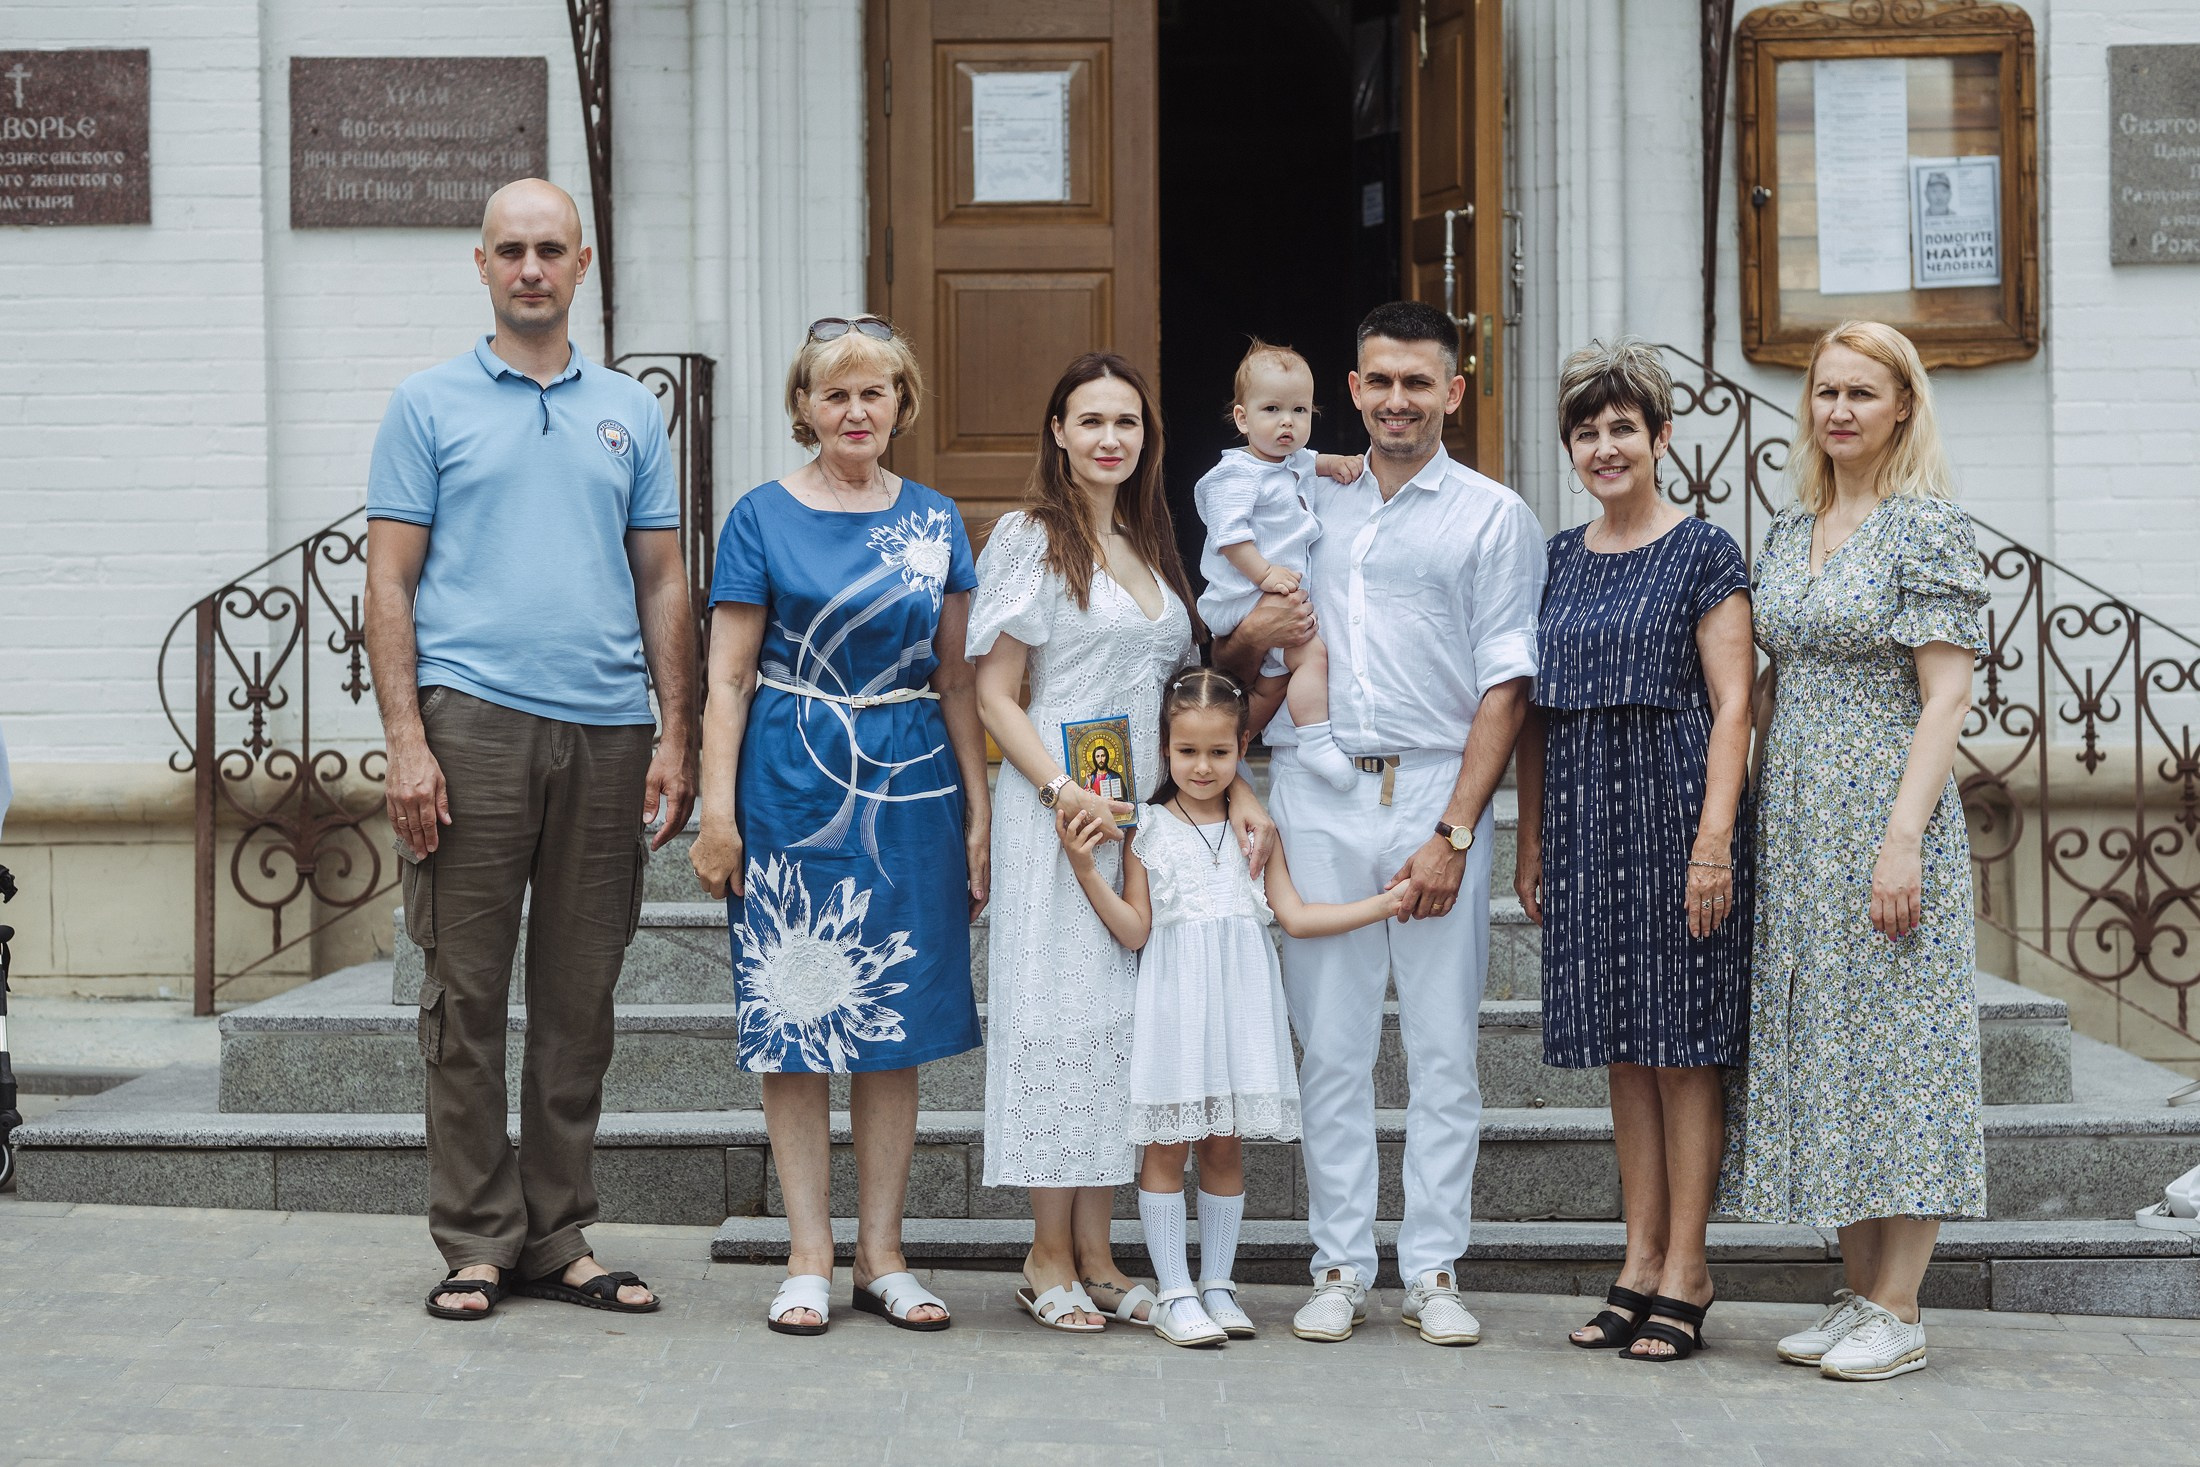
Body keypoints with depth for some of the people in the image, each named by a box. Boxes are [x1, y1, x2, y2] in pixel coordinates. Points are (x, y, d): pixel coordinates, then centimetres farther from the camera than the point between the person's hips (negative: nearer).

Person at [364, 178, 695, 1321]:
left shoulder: (631, 412, 15)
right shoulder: (429, 404, 6)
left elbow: (662, 584, 14)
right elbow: (390, 583, 1)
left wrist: (675, 738, 5)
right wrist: (406, 741, -9)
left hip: (607, 730, 3)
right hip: (474, 720, -3)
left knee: (579, 999, 7)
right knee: (469, 992, -1)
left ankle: (558, 1238, 15)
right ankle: (477, 1241, 7)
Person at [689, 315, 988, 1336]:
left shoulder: (933, 521, 9)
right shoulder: (764, 517, 0)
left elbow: (956, 678, 11)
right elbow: (729, 678, -1)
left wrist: (978, 810, 6)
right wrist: (717, 811, -8)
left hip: (910, 788, 3)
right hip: (793, 786, -3)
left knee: (897, 1023, 5)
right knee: (795, 1021, 0)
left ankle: (881, 1256, 14)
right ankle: (808, 1259, 9)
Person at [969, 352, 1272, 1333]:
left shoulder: (1151, 545, 16)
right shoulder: (1031, 538, -3)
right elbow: (994, 694, -7)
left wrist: (1233, 792, 5)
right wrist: (1062, 791, -19)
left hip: (1147, 812, 6)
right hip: (1057, 812, -6)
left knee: (1125, 1016, 6)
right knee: (1060, 1013, -4)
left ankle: (1095, 1253, 13)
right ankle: (1050, 1260, 4)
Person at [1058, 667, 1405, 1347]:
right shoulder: (1147, 829, 0)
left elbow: (1294, 916, 5)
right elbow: (1134, 930, -3)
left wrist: (1385, 903, 0)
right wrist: (1084, 869, -15)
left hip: (1240, 995, 2)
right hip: (1175, 999, -2)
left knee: (1227, 1144, 6)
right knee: (1168, 1145, -2)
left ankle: (1217, 1284, 17)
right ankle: (1175, 1293, 5)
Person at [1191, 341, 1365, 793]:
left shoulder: (1292, 463, 13)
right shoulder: (1239, 475, -16)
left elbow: (1307, 462, 37)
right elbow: (1229, 533, -23)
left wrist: (1335, 463, 17)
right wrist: (1263, 573, -29)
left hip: (1279, 594, 10)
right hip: (1244, 598, -10)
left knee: (1275, 680, 17)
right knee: (1313, 651, -23)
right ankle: (1316, 742, -23)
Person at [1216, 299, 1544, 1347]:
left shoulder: (1492, 517, 6)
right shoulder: (1309, 510, 16)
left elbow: (1504, 687, -2)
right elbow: (1230, 665, 22)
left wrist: (1453, 832, -10)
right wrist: (1252, 639, -3)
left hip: (1435, 791, -2)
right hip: (1315, 796, 3)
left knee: (1443, 1048, 0)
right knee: (1330, 1046, 3)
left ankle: (1433, 1272, 7)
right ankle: (1340, 1268, 10)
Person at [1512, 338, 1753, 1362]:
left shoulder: (1703, 554, -3)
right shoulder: (1557, 560, 13)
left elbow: (1731, 708, -8)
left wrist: (1713, 839, -16)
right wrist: (1531, 838, 11)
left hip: (1674, 808, -5)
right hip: (1585, 816, 5)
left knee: (1684, 1043, -2)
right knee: (1625, 1049, 9)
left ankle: (1685, 1276, 4)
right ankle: (1640, 1267, 15)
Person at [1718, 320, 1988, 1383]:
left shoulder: (1927, 528, -7)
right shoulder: (1789, 533, 14)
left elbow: (1947, 694, -12)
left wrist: (1904, 836, -19)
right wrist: (1751, 817, 12)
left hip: (1886, 817, -7)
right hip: (1793, 824, 7)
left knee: (1894, 1048, -4)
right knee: (1815, 1050, 8)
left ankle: (1898, 1314, 2)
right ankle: (1858, 1295, 16)